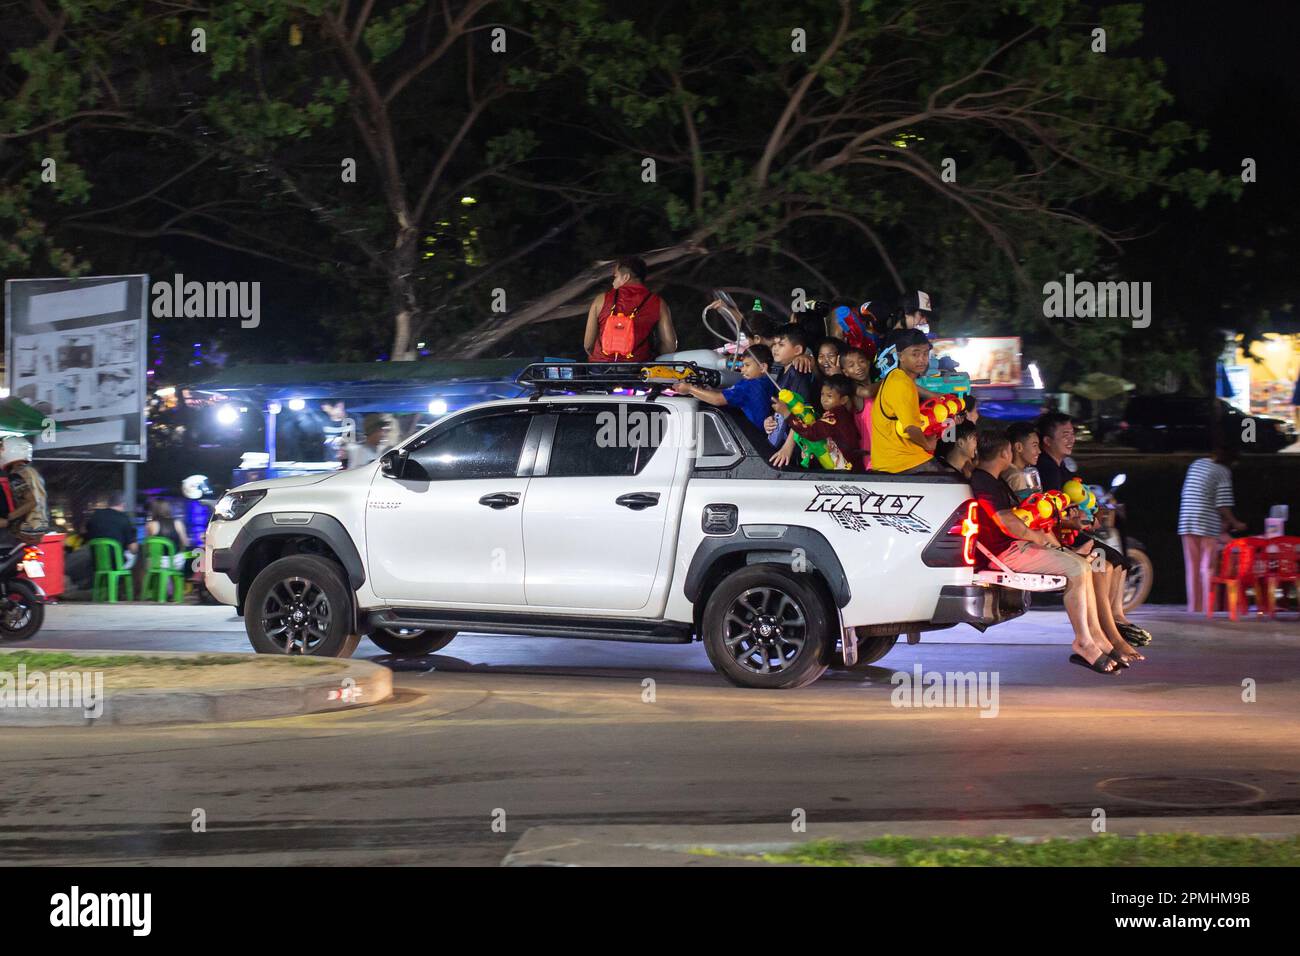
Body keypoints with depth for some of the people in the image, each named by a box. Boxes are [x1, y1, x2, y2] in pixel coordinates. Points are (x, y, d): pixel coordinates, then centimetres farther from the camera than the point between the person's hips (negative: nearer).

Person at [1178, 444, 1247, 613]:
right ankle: (1208, 605, -3)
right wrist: (1234, 523, 3)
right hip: (1208, 524, -6)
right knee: (1208, 567, -1)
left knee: (1192, 566, 8)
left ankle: (1194, 605, 9)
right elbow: (1223, 504, -11)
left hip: (1186, 522, 6)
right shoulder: (1223, 471, -6)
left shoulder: (1196, 464, 15)